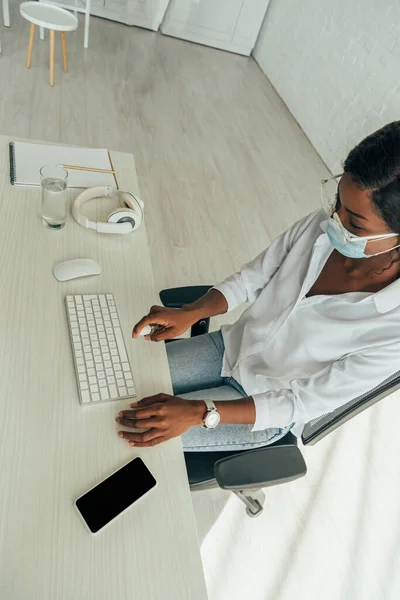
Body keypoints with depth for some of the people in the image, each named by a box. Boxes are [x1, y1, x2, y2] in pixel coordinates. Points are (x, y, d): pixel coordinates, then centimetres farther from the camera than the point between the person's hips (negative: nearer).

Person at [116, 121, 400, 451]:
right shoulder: (324, 224, -20)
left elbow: (303, 401, -24)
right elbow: (252, 278, -6)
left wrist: (199, 413, -31)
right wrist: (190, 312, -21)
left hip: (267, 412, -3)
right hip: (232, 347, 4)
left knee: (130, 437, -7)